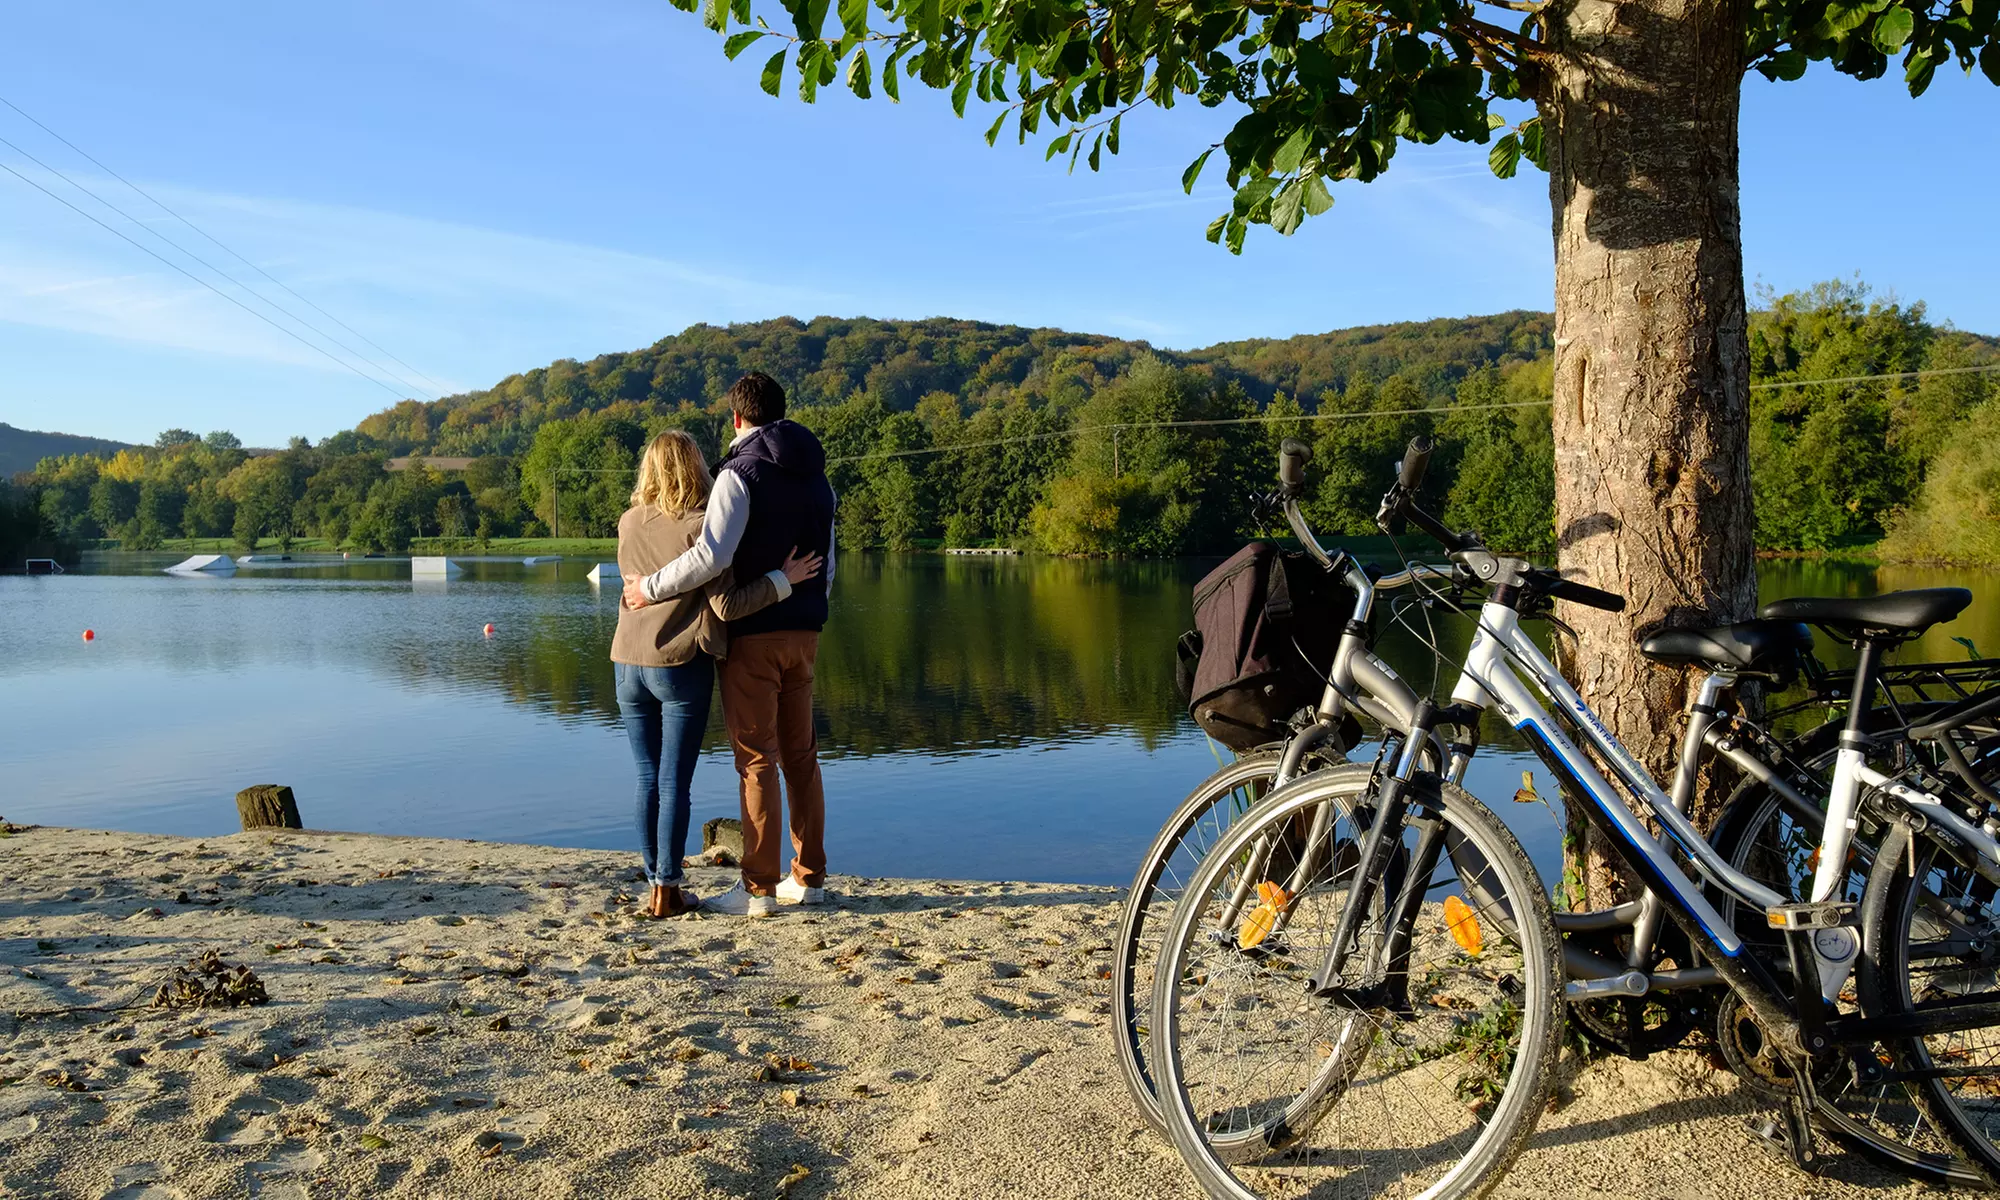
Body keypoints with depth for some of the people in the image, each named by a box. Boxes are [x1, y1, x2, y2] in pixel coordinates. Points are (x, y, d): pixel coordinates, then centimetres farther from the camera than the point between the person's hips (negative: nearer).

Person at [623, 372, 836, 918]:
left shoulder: (741, 474, -11)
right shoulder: (817, 478, 14)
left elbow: (711, 556, -24)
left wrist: (649, 587, -14)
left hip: (753, 634, -7)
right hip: (804, 633, 7)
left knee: (756, 760, -3)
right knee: (800, 754, 13)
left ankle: (759, 888, 2)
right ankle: (809, 877, 18)